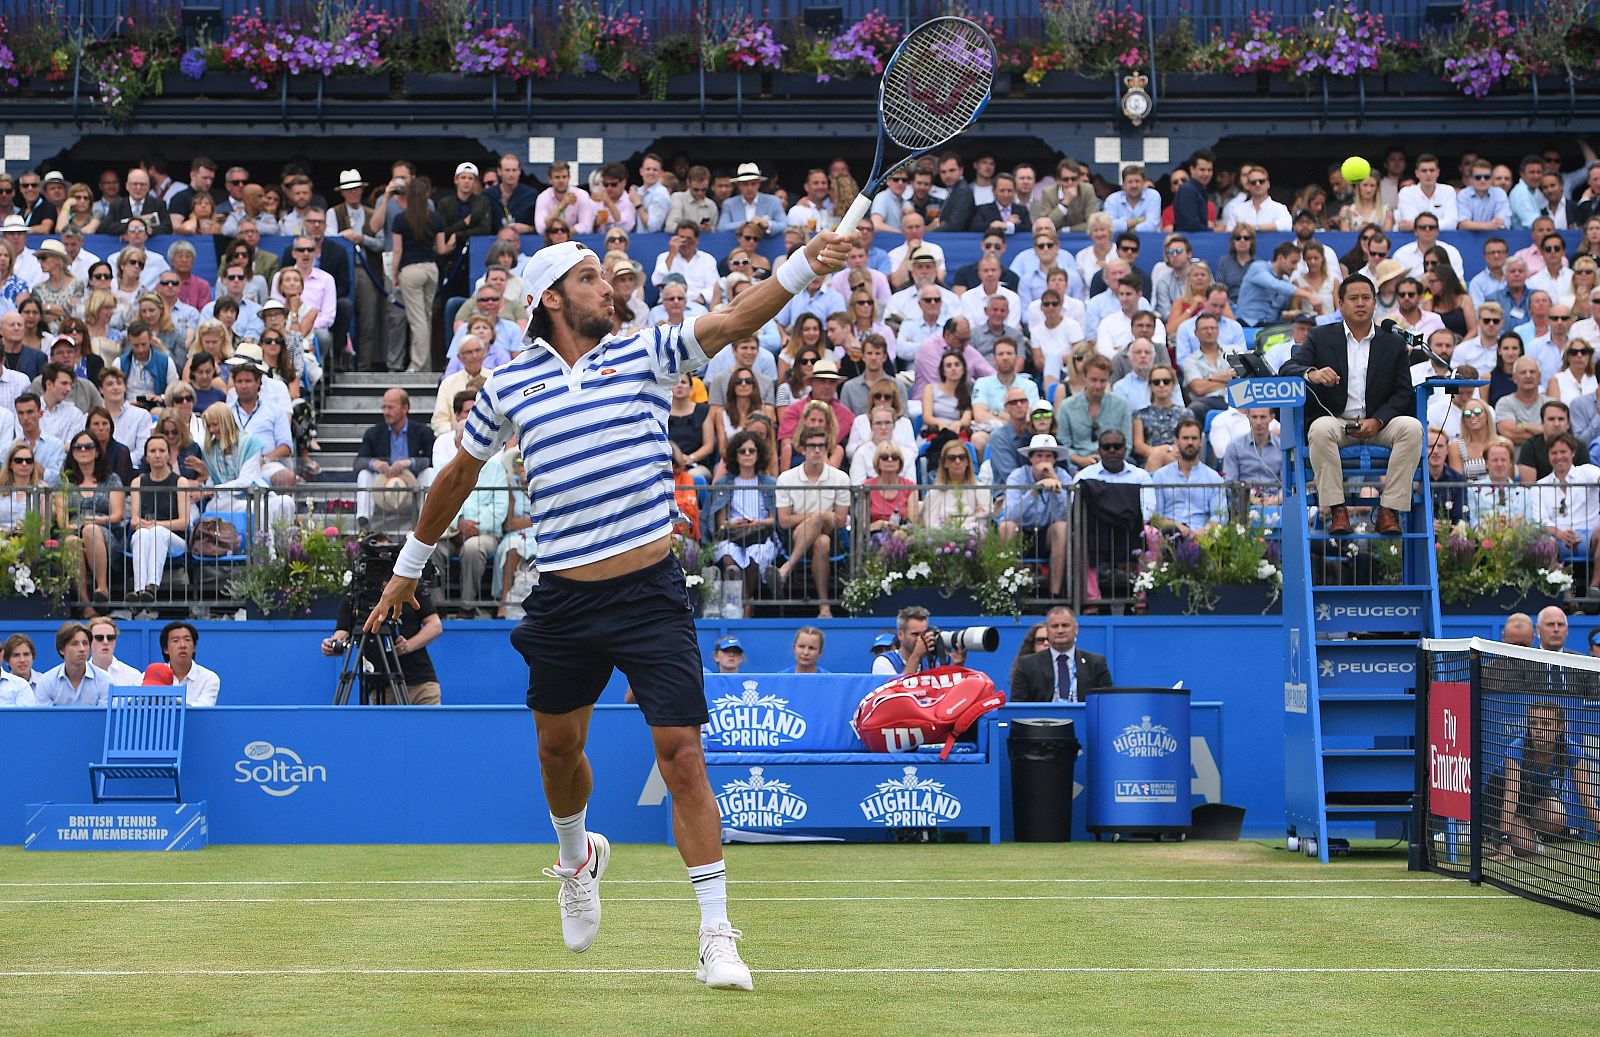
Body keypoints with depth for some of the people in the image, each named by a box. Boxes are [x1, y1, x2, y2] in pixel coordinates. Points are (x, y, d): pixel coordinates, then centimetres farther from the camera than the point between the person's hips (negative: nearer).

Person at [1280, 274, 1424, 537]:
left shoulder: (1393, 344, 11)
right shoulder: (1321, 338, 8)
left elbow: (1402, 393, 4)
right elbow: (1287, 369, -2)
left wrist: (1377, 421, -15)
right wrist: (1312, 374, -27)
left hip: (1378, 423, 1)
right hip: (1335, 420, -1)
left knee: (1412, 427, -29)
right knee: (1321, 429, -36)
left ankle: (1389, 510, -26)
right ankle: (1336, 510, -32)